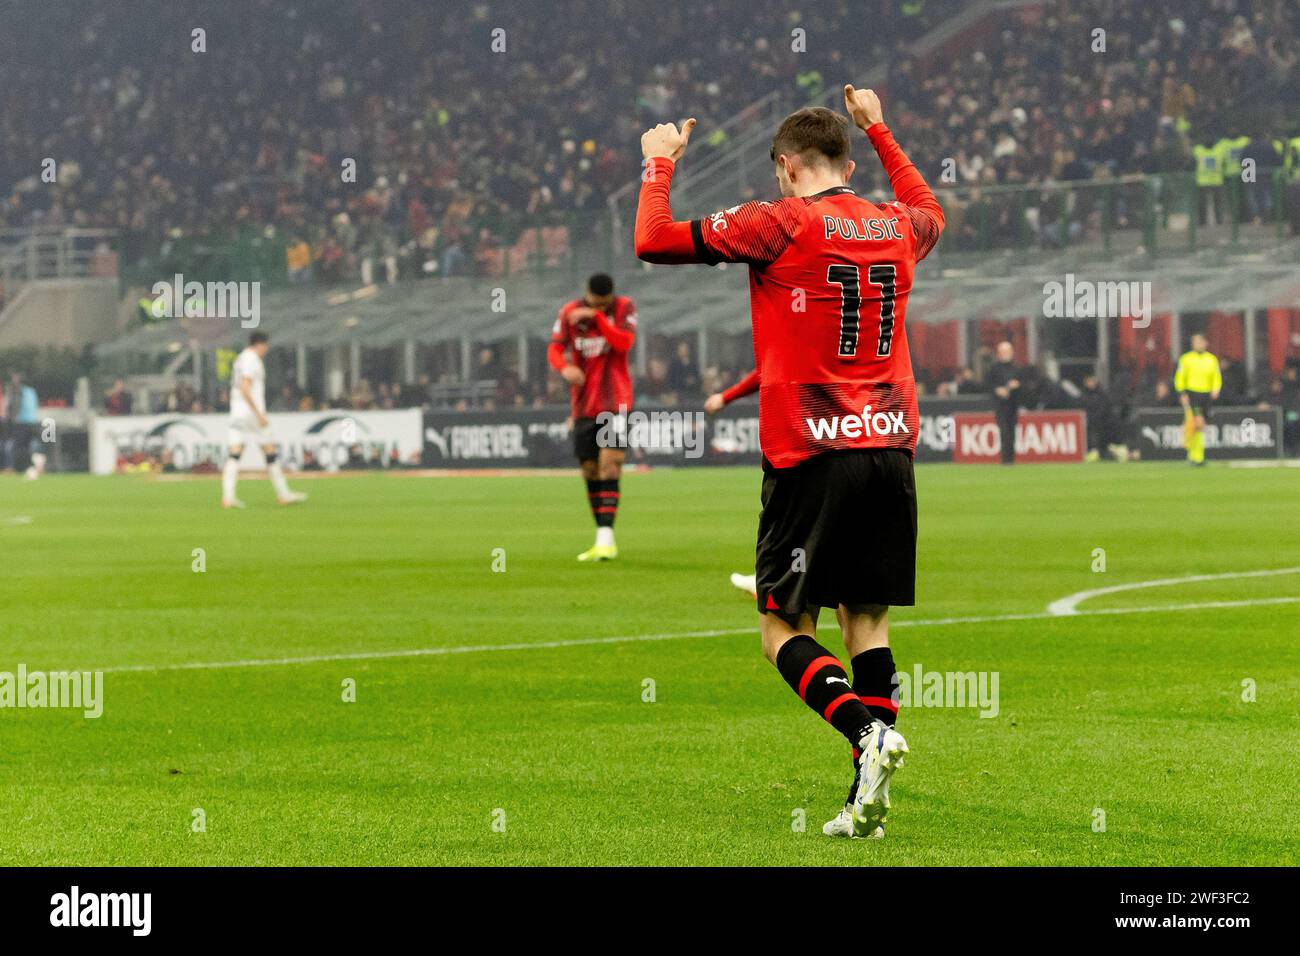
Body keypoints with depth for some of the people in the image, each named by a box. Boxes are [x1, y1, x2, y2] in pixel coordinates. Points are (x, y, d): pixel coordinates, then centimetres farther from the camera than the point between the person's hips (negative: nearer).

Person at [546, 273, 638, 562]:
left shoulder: (624, 308, -3)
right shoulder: (570, 312, 1)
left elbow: (625, 343, -18)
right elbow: (555, 349, -5)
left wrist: (596, 317, -24)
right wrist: (565, 367, -26)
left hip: (615, 401, -3)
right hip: (583, 404, 3)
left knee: (610, 463, -17)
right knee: (590, 470, 7)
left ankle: (606, 538, -21)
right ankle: (602, 540, 17)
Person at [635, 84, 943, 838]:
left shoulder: (781, 224, -7)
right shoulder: (897, 226, 11)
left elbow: (653, 242, -6)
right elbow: (930, 212, 38)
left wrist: (661, 164, 10)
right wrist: (879, 130, 45)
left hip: (809, 456, -5)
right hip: (891, 446, 5)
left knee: (785, 626, 2)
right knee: (868, 619, 7)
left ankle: (866, 728, -23)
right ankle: (869, 800, 0)